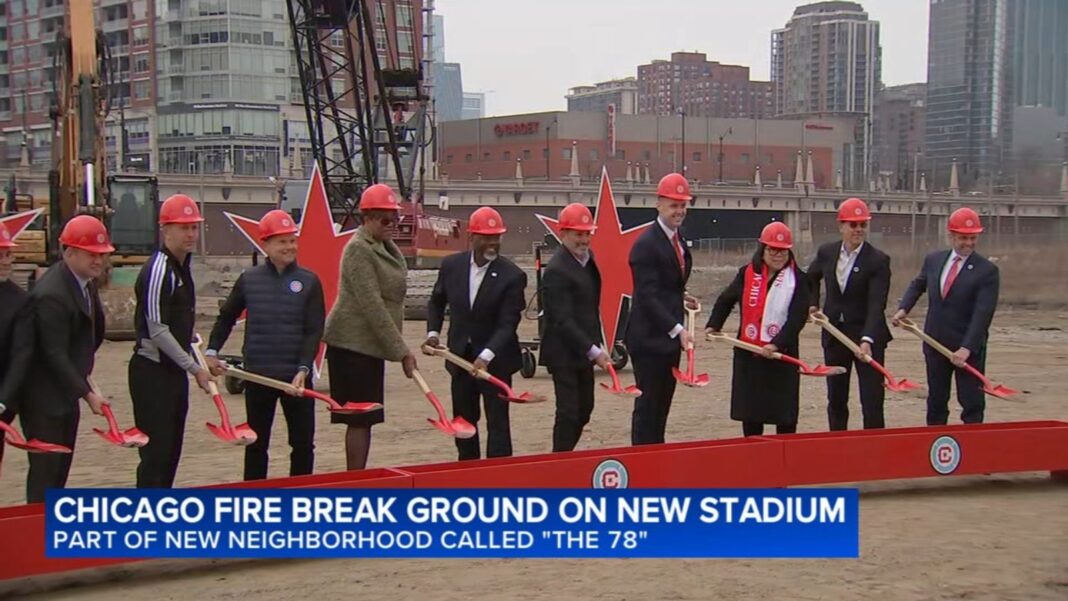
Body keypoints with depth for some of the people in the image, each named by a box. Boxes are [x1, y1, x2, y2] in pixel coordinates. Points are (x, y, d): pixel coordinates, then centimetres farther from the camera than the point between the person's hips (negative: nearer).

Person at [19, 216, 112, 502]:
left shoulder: (86, 282, 3)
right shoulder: (51, 294, -25)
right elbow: (55, 354, -24)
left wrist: (83, 370, 10)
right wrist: (87, 393, -22)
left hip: (66, 393, 9)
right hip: (43, 398, -9)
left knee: (61, 468, 15)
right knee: (45, 471, -3)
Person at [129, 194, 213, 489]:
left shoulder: (182, 266, 12)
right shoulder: (158, 270, -16)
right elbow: (157, 331, -20)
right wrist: (194, 367, -16)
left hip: (174, 370, 9)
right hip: (152, 372, -9)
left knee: (171, 452, 13)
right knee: (155, 453, -6)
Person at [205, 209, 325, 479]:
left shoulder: (309, 282, -1)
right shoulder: (249, 280, 3)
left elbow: (314, 330, -6)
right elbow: (226, 317, 15)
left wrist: (303, 368, -16)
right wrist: (211, 350, 6)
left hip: (296, 376, -1)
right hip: (258, 375, 1)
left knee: (303, 443, 4)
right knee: (256, 443, 10)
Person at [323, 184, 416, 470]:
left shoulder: (386, 248, 13)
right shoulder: (359, 249, -15)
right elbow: (372, 306, -21)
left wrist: (398, 347, 13)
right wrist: (401, 350, -21)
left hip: (370, 343, 9)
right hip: (353, 343, -9)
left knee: (365, 419, 11)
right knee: (360, 419, -7)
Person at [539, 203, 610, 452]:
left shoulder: (587, 258, 9)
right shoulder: (557, 270, -19)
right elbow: (563, 320, -23)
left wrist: (595, 346, 11)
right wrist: (593, 350, -24)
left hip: (582, 351, 9)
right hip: (564, 354, -9)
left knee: (584, 410, 14)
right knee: (568, 413, -4)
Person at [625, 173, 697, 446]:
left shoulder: (678, 240, 12)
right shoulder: (646, 245, -17)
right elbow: (647, 296, -22)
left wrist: (681, 296, 3)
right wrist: (677, 328, -28)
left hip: (670, 336, 9)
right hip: (650, 338, -9)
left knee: (662, 405, 13)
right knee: (647, 406, -2)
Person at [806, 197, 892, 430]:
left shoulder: (878, 260, -13)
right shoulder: (826, 252, 1)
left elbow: (876, 305, -21)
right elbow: (811, 277, 24)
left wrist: (867, 339, -32)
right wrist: (813, 303, 11)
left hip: (867, 336, -5)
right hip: (834, 334, 5)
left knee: (872, 401, -4)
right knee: (836, 398, 13)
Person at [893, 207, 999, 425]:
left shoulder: (987, 270, -10)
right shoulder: (933, 260, 6)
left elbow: (983, 312, -17)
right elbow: (918, 285, 24)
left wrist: (967, 348, -25)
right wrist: (904, 307, 5)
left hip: (969, 349, -5)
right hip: (935, 343, 5)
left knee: (972, 403, 0)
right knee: (936, 400, 13)